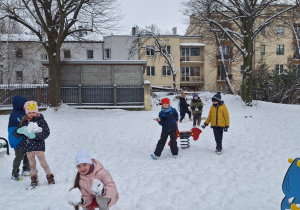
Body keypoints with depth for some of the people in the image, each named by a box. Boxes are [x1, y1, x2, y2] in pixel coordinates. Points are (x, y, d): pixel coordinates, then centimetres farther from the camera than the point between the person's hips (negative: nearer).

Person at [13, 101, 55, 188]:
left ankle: (50, 177, 15)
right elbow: (15, 133, 5)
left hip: (38, 145, -4)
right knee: (32, 164, 14)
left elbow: (46, 133, -10)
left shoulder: (41, 120, -7)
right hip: (28, 146, 4)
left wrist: (35, 136, -21)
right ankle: (34, 179, 29)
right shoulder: (24, 122, 4)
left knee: (43, 162, -2)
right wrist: (20, 131, -20)